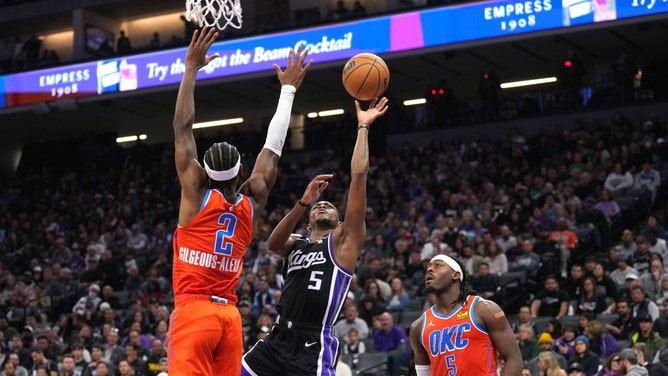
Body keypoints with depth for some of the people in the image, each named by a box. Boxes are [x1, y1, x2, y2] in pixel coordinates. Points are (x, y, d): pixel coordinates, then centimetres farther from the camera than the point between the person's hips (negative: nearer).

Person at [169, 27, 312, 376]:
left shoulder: (196, 193, 0)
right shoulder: (252, 202, 9)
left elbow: (182, 128, 0)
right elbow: (273, 146, 17)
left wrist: (191, 69, 5)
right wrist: (288, 88, 25)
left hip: (193, 311, -4)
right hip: (229, 316, 4)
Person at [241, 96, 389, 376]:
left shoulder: (344, 241, 6)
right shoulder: (295, 244, 19)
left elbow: (358, 177, -2)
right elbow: (272, 244, -7)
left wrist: (363, 127, 0)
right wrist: (303, 203, -17)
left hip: (314, 345, -5)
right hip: (278, 338, 6)